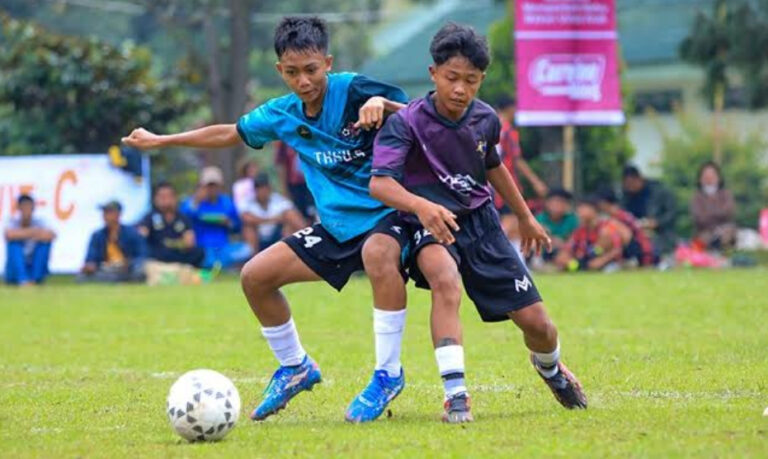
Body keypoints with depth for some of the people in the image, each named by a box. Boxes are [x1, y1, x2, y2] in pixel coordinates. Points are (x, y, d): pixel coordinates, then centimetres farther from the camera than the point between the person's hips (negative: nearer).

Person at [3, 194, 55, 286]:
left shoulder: (38, 223, -2)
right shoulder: (13, 222, -6)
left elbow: (52, 235, -23)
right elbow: (9, 234, -32)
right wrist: (32, 232, -35)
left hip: (35, 268, 1)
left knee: (46, 240, -18)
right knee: (14, 241, -25)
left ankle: (35, 278, -19)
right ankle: (23, 279, -35)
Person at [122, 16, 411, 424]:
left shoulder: (353, 91, -15)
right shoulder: (283, 114, 4)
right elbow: (230, 133, 21)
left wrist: (382, 104, -43)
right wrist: (161, 141, 26)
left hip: (385, 211, -7)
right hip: (337, 225, 7)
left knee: (378, 255, -41)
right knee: (255, 275, 2)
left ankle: (388, 374, -28)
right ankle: (295, 368, 23)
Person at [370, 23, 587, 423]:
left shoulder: (485, 119, -3)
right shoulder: (407, 122, -19)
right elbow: (379, 183, -32)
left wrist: (526, 218, 30)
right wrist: (421, 205, -51)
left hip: (480, 222, 5)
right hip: (431, 223, -4)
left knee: (535, 321, 3)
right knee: (446, 281, -39)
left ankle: (549, 368, 40)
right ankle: (454, 394, -37)